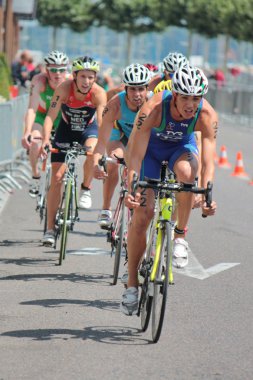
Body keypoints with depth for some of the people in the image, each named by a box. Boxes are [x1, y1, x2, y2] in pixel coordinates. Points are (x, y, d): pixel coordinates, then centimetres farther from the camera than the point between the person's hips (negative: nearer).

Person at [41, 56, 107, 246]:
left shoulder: (99, 93, -28)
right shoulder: (64, 89, -28)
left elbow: (102, 123, -35)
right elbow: (51, 116, -31)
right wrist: (46, 139, -46)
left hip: (88, 129, -1)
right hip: (66, 129, 1)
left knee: (92, 151, -36)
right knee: (57, 176, -6)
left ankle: (86, 189, -7)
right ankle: (50, 229, 0)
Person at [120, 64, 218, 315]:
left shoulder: (207, 115, -31)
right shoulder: (153, 109, -36)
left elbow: (208, 161, -34)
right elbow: (135, 155, -36)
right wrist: (132, 190, -49)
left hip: (182, 146, 1)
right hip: (151, 146, -1)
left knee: (186, 171, -36)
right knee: (142, 214, -11)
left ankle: (180, 236, -17)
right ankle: (132, 285, 1)